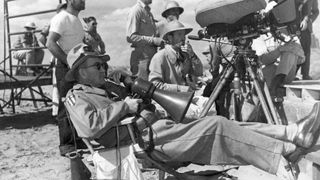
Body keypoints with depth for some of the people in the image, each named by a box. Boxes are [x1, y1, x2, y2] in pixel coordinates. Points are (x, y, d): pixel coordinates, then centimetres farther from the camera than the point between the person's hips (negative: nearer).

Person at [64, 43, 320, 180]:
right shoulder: (76, 98, 1)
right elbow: (90, 127, -18)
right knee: (217, 126, -19)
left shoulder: (105, 90, 30)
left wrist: (142, 99, 10)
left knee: (221, 128, -6)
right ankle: (287, 154, -18)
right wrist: (124, 106, -12)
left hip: (159, 129, 9)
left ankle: (294, 133, -13)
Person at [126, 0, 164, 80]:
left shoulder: (149, 13, 19)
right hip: (141, 58, -8)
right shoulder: (136, 11, -8)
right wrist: (153, 40, -21)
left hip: (151, 57, 9)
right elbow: (130, 37, -17)